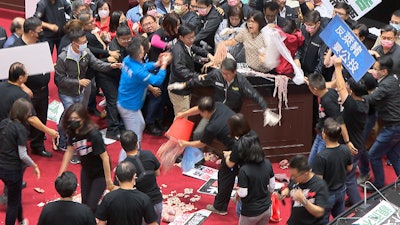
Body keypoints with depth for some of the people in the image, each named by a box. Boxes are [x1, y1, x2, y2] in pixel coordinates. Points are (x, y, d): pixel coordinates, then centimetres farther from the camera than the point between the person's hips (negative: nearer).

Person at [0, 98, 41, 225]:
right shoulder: (21, 129, -19)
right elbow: (22, 155, -20)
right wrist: (34, 166, -7)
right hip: (13, 170, -7)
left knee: (16, 196, 29)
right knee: (13, 202, 8)